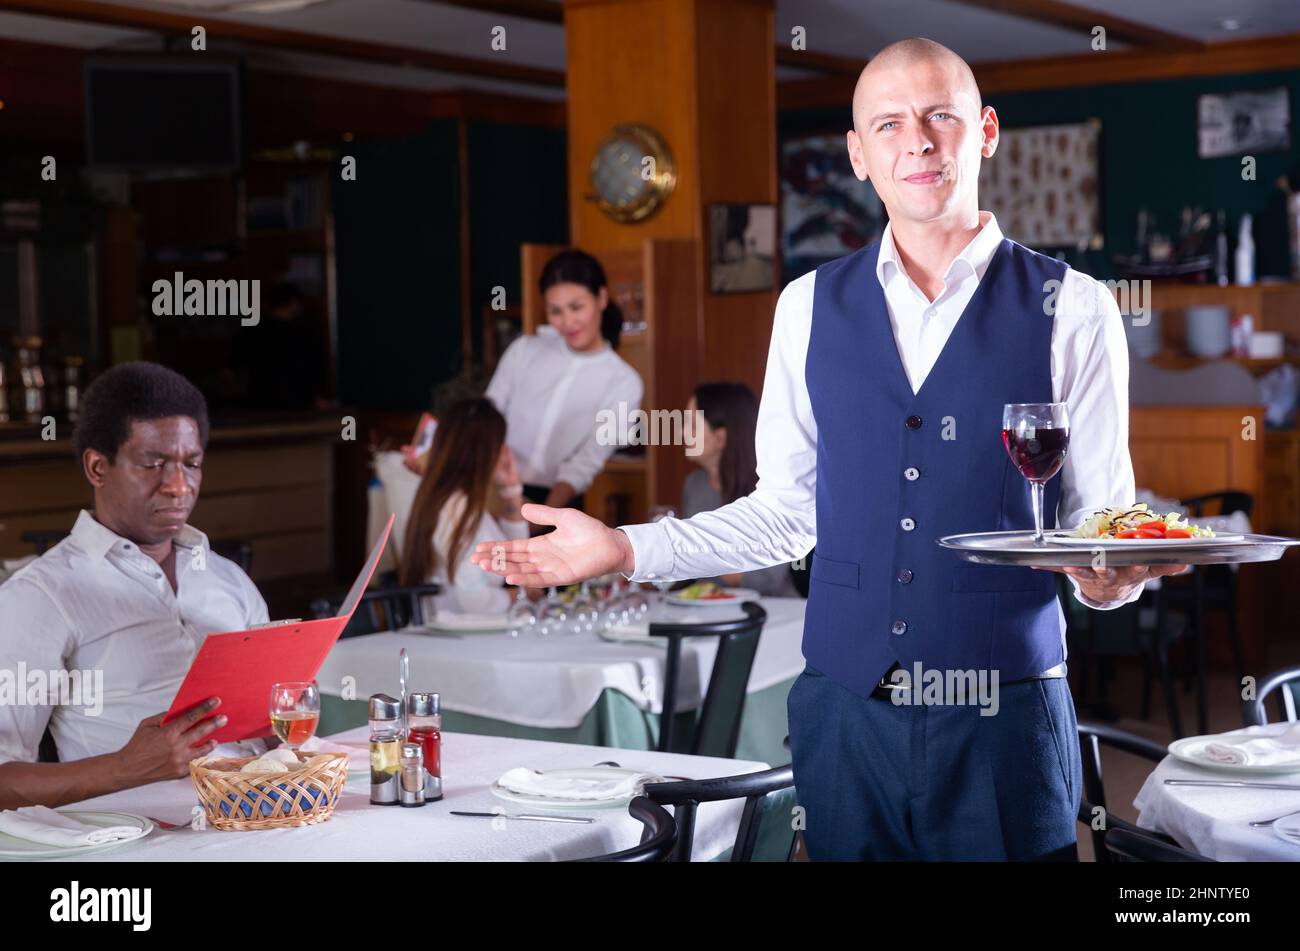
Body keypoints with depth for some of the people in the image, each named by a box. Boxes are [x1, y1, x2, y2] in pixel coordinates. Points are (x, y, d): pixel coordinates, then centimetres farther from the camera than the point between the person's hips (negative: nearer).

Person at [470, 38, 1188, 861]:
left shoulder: (1069, 309, -1)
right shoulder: (811, 307, 6)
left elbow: (1098, 510, 0)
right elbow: (787, 511, 10)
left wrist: (1115, 575, -21)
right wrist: (626, 548, 3)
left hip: (1004, 716, -2)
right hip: (843, 710, 2)